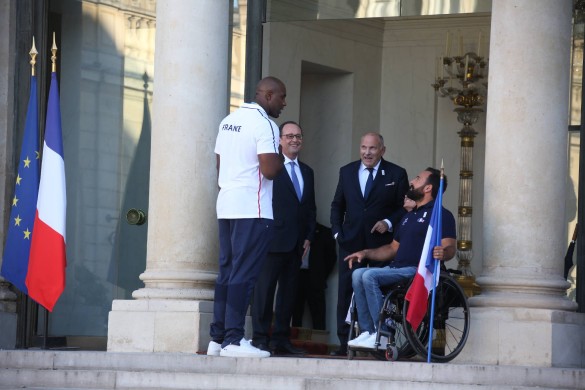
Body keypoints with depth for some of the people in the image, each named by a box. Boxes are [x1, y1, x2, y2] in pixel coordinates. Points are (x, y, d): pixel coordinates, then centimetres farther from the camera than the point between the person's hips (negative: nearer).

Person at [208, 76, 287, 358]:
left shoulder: (228, 121, 16)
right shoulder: (264, 124, -11)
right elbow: (270, 170, -19)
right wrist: (281, 159, 1)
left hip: (226, 207, 9)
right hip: (252, 209, -9)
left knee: (227, 271, 10)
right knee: (243, 274, -9)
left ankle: (217, 338, 9)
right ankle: (233, 339, -11)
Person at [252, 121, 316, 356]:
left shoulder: (307, 172, 19)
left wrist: (309, 237, 10)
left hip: (296, 244, 7)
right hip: (274, 239, -7)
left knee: (289, 290, 7)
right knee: (264, 287, -6)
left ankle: (281, 339, 10)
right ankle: (260, 338, -5)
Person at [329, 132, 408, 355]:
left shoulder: (396, 174, 3)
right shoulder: (347, 171, 13)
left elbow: (404, 208, 4)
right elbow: (337, 205, 18)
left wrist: (389, 223, -12)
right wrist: (337, 231, 6)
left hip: (381, 243, -3)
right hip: (350, 243, 3)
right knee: (346, 293, 1)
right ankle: (344, 344, 5)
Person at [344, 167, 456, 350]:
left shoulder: (441, 215, -2)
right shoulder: (410, 215, 27)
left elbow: (450, 248, -13)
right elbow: (393, 248, 31)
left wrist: (442, 252, -38)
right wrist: (366, 253, 17)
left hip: (418, 271, -8)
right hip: (396, 268, 8)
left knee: (370, 276, -27)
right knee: (358, 274, -15)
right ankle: (367, 331, -19)